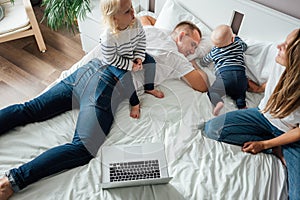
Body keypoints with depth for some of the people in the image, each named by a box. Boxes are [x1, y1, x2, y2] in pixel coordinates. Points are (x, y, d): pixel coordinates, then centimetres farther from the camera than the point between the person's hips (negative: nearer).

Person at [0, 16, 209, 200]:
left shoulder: (153, 32, 26)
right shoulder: (176, 58, 8)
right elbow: (202, 86, 14)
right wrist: (198, 68, 33)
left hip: (89, 67, 8)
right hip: (107, 85, -8)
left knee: (29, 109, 5)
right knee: (83, 150, -19)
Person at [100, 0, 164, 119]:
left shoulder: (136, 23, -23)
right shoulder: (108, 38, -39)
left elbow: (141, 39, -6)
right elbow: (110, 59, -28)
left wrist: (139, 57, -14)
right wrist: (130, 65, -25)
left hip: (132, 54, 6)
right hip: (115, 61, -5)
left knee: (150, 61, -3)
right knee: (125, 75, -27)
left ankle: (149, 88, 19)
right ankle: (135, 103, -6)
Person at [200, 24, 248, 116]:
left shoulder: (214, 52, 16)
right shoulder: (238, 44, 22)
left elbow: (203, 63, 31)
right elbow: (245, 46, 49)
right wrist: (237, 38, 62)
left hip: (224, 75, -3)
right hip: (241, 75, 4)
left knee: (212, 91, 6)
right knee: (239, 91, 26)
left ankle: (218, 102, -26)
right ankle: (241, 104, -5)